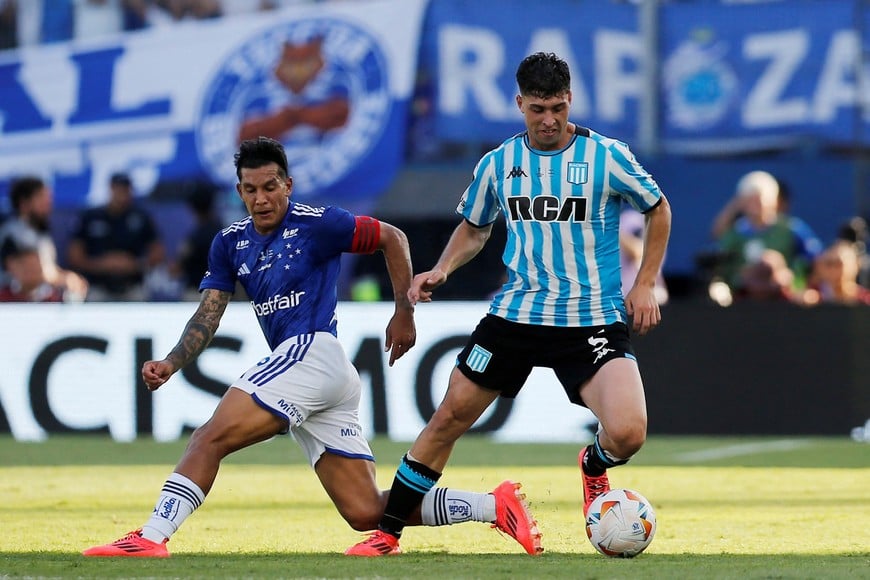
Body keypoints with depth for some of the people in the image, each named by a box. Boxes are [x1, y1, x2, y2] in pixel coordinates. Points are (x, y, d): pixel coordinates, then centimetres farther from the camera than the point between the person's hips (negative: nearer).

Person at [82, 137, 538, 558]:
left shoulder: (316, 225, -3)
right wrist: (171, 363, -6)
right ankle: (495, 506, 7)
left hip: (310, 351, -8)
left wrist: (404, 313, 4)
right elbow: (208, 315, 11)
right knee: (367, 513, 3)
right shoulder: (230, 244, 17)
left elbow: (392, 238, 7)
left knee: (209, 439, -16)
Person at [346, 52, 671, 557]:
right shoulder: (498, 164, 3)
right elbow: (475, 227, 20)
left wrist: (645, 285, 2)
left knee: (627, 434, -21)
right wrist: (443, 269, 2)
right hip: (517, 310, 3)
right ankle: (388, 531, 10)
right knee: (451, 416, -2)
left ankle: (595, 469, 18)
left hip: (595, 319, -3)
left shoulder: (607, 157, -6)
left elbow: (658, 210, 9)